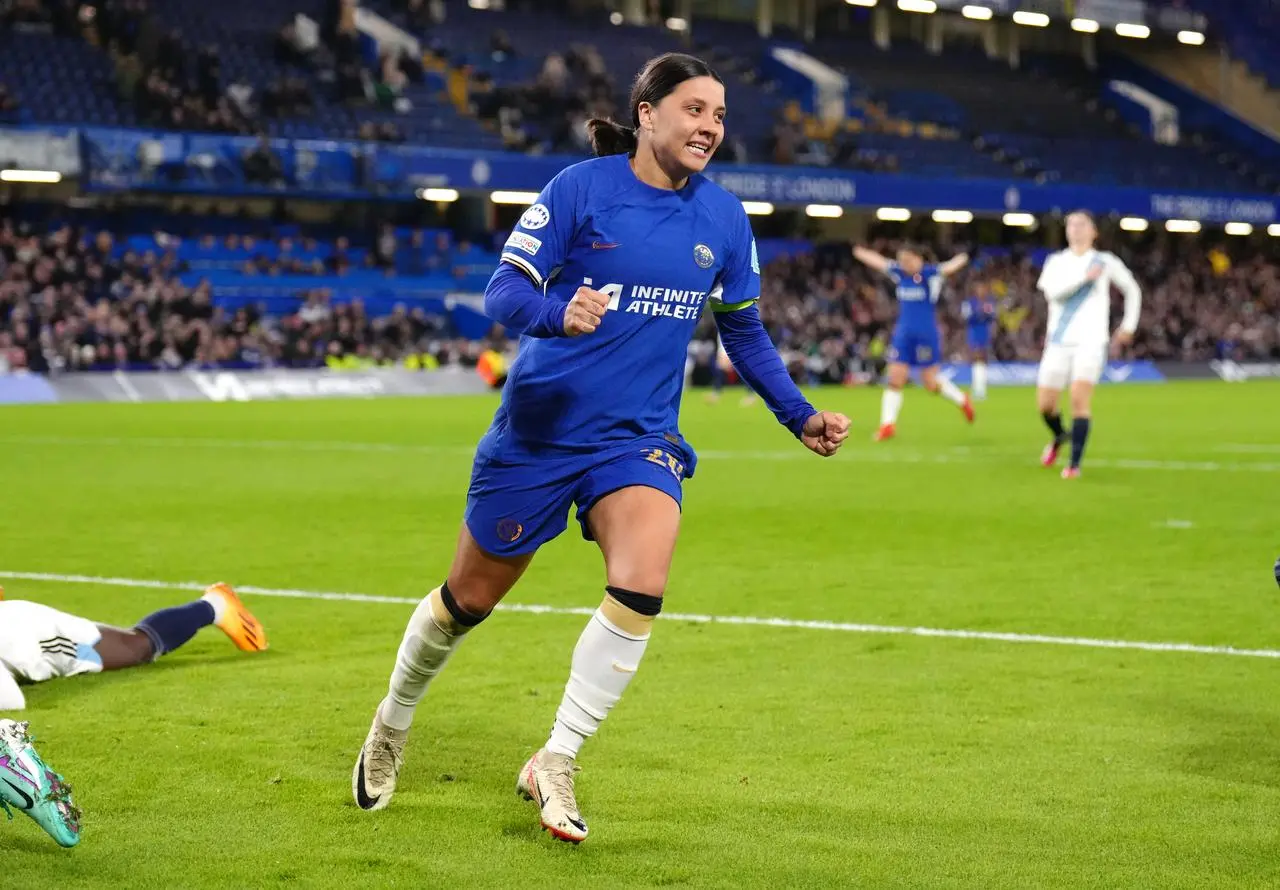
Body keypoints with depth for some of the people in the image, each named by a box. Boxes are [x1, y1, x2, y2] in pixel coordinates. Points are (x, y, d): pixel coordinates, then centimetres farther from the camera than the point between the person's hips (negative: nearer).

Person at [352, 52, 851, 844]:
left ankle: (555, 766, -8)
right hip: (541, 426, -2)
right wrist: (556, 313, -35)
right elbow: (504, 289, -14)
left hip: (639, 438, 3)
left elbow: (744, 331, 16)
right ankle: (392, 726, 39)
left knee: (641, 588, -24)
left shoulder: (725, 219, 3)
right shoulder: (581, 188, -10)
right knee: (470, 599, 10)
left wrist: (800, 416, 9)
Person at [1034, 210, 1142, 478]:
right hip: (1059, 342, 2)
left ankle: (1075, 464, -15)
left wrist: (1128, 326, 16)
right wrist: (1085, 276, -18)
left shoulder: (1105, 262, 7)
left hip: (1091, 341, -2)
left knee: (1080, 398, -20)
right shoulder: (1056, 261, 9)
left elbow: (1132, 291, 20)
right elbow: (1052, 291, -11)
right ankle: (1059, 436, 34)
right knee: (1045, 405, -1)